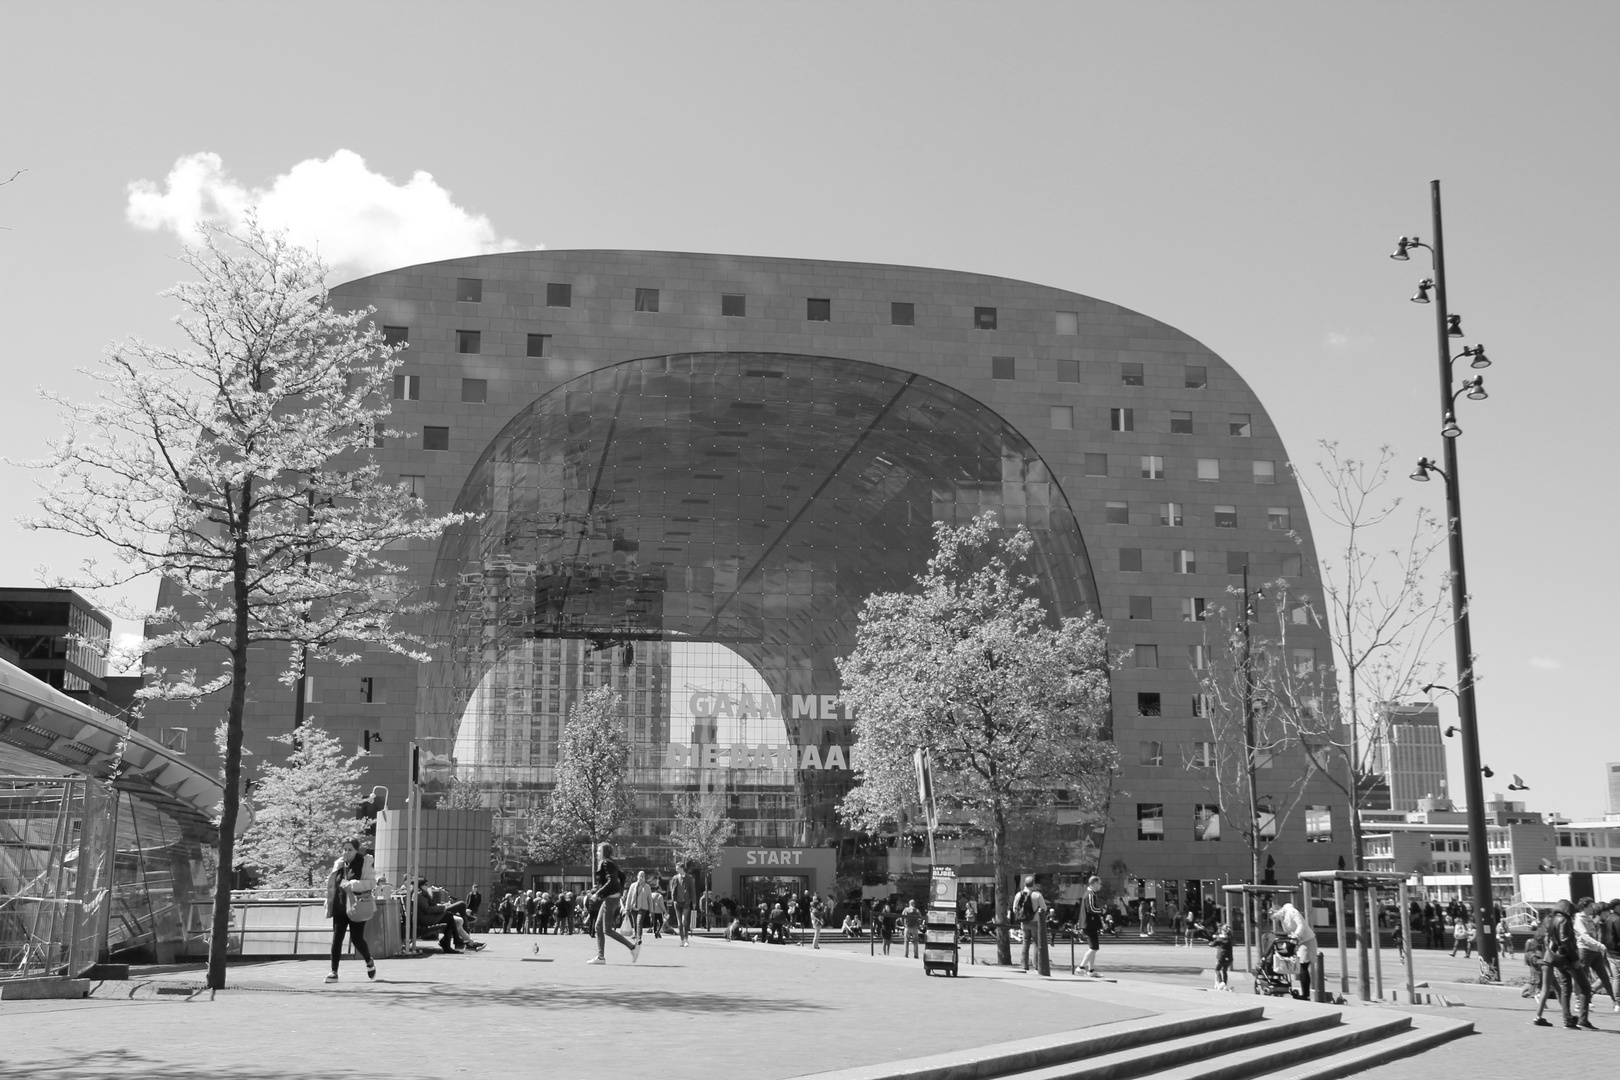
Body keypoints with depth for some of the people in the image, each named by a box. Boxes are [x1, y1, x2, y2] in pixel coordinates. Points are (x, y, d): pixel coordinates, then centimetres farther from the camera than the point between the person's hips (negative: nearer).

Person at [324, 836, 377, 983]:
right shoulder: (339, 864, 9)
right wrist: (329, 902, 14)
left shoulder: (365, 863, -7)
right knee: (337, 938, -3)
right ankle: (334, 972, 2)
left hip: (357, 907, -5)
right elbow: (333, 884, 22)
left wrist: (352, 884, -25)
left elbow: (372, 883, -16)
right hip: (340, 906, 5)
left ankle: (369, 962, 27)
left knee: (356, 938, -1)